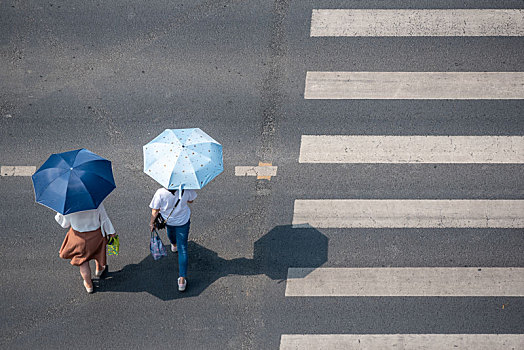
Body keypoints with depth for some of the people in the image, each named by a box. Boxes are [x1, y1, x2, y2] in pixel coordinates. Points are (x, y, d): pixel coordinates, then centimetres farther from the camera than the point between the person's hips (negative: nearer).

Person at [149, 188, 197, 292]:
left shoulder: (160, 193, -33)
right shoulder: (186, 189, -29)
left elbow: (155, 210, -19)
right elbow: (191, 200, -7)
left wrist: (151, 222, -3)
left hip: (168, 220, 1)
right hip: (183, 220, -1)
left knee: (171, 232, 39)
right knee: (182, 249, 5)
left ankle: (174, 245, 74)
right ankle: (182, 279, 3)